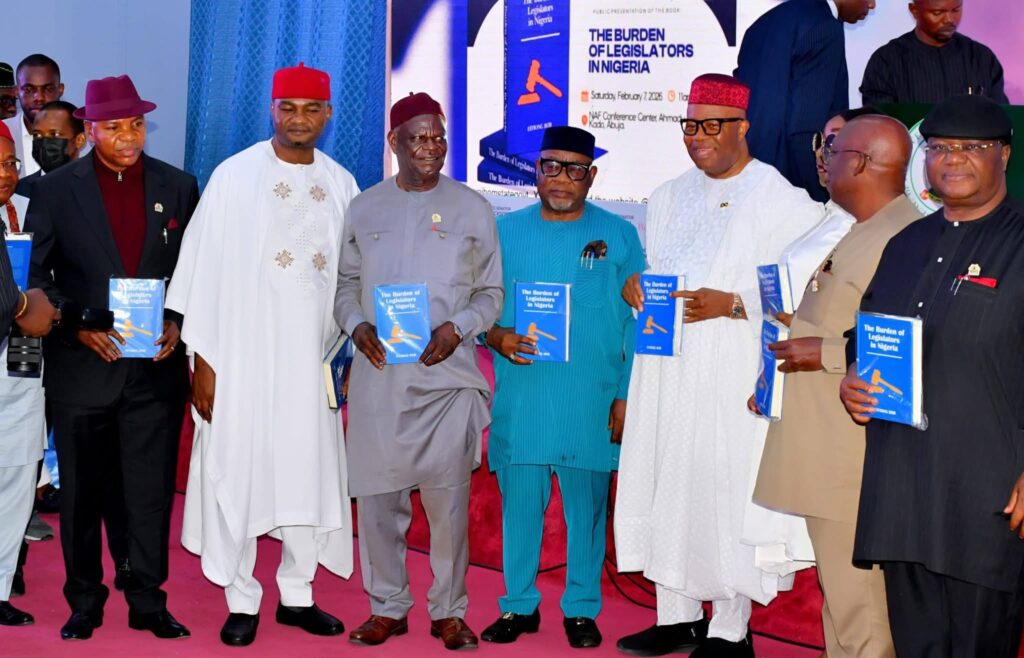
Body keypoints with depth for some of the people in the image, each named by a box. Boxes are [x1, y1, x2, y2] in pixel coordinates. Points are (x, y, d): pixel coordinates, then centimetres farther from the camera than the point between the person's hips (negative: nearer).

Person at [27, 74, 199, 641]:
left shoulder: (179, 187, 5)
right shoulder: (55, 190, 1)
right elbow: (35, 277, 1)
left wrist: (178, 324, -6)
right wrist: (79, 328, -11)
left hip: (157, 366, 1)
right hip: (82, 367, 0)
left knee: (152, 490, 4)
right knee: (81, 492, 9)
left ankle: (148, 601, 17)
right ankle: (84, 601, 23)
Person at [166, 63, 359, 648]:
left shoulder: (341, 185, 6)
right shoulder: (236, 176, -4)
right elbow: (205, 269, -4)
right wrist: (203, 360, -6)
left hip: (311, 354, 3)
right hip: (243, 353, -3)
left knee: (310, 472, 7)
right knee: (238, 472, 2)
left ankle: (298, 593, 22)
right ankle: (242, 600, 15)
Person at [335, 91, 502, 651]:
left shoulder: (471, 209, 7)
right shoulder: (364, 208, 11)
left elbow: (491, 291, 8)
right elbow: (345, 281, 15)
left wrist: (458, 328, -9)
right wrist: (356, 325, -4)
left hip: (448, 374, -1)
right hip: (378, 373, 2)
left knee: (448, 498, -1)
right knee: (377, 494, 5)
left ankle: (448, 610, 14)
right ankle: (387, 607, 19)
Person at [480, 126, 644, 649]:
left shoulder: (619, 236, 4)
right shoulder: (505, 231, 8)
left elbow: (638, 325, 4)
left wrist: (626, 397, -2)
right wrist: (496, 336, -10)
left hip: (591, 402, -1)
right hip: (520, 396, 1)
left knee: (587, 504, 5)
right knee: (519, 501, 5)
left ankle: (582, 609, 18)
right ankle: (519, 605, 19)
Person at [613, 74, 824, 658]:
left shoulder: (781, 201, -5)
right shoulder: (671, 197, 16)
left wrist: (729, 304, -20)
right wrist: (633, 285, 1)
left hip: (734, 381, -6)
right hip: (665, 372, 6)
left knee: (728, 491, -3)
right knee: (665, 484, 8)